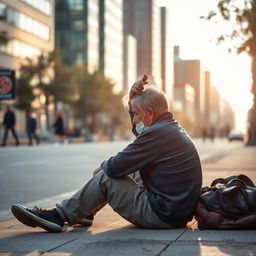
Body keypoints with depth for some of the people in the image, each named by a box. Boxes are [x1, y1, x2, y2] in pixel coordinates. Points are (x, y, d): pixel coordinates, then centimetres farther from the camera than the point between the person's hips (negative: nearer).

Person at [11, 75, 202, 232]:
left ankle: (59, 216, 4)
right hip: (181, 210, 10)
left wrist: (103, 166, 6)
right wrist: (133, 100, 13)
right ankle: (84, 211, 25)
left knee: (105, 178, -6)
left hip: (163, 216, -10)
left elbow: (115, 167, -18)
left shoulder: (157, 133, -19)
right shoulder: (173, 128, 12)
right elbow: (140, 133, 29)